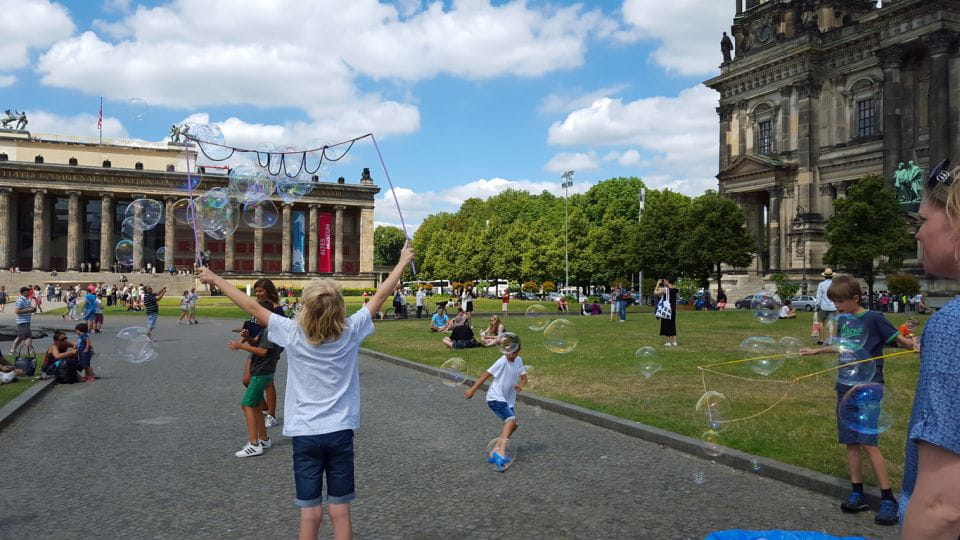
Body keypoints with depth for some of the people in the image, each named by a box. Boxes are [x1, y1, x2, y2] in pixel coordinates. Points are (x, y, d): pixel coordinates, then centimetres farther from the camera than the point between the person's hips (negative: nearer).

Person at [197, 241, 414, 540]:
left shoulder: (293, 334, -11)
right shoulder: (350, 331, -8)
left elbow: (253, 307, -2)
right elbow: (380, 296, 2)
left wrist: (214, 279, 9)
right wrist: (403, 262, 13)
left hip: (305, 433, -1)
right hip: (340, 432, 1)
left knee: (310, 511, 7)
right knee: (340, 510, 9)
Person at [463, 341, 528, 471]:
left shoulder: (519, 360, 4)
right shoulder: (502, 362, -17)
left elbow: (524, 378, 4)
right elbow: (486, 375, -17)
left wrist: (521, 385, -20)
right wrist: (472, 390, -18)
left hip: (508, 400, 8)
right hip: (495, 397, -8)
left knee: (512, 425, 7)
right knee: (511, 420, -24)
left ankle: (495, 451, 14)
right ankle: (501, 452, -31)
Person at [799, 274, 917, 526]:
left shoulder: (873, 319, -9)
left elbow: (898, 338, -13)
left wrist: (913, 344, -34)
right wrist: (816, 350, 35)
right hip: (846, 390, 6)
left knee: (868, 443, -9)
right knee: (851, 442, 7)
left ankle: (888, 499, 1)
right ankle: (857, 493, 16)